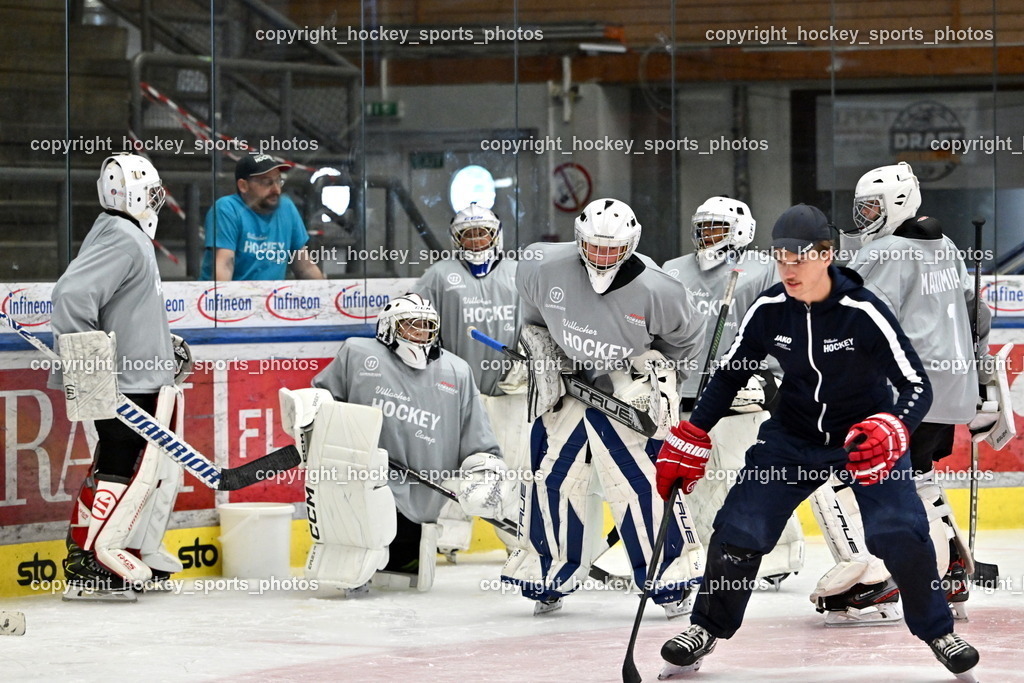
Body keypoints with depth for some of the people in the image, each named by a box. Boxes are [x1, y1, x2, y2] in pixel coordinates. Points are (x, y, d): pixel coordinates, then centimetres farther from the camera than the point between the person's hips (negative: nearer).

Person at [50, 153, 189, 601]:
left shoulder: (133, 239, 18)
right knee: (121, 470, -11)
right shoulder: (121, 240, -16)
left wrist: (166, 345, 25)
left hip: (146, 377, 11)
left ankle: (138, 554, 26)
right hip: (124, 383, -11)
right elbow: (72, 294, -26)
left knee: (162, 469, 17)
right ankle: (87, 565, -11)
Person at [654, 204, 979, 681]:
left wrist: (892, 432, -44)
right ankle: (707, 629, 14)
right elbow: (729, 375, 2)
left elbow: (917, 384, -25)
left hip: (865, 436, -3)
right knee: (739, 529, -8)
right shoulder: (768, 311, -13)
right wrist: (689, 441, -2)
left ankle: (938, 631, 2)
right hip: (793, 438, 3)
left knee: (900, 534, -21)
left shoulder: (863, 311, -25)